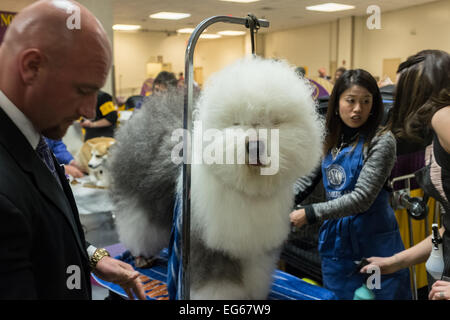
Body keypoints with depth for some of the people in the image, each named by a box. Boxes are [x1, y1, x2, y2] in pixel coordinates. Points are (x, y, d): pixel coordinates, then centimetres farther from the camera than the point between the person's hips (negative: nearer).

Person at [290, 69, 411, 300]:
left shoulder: (382, 140, -12)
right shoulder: (329, 140, 7)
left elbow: (362, 198, -19)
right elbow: (307, 178, 6)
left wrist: (310, 214, -20)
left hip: (374, 242, -5)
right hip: (335, 241, 5)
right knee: (337, 295, 16)